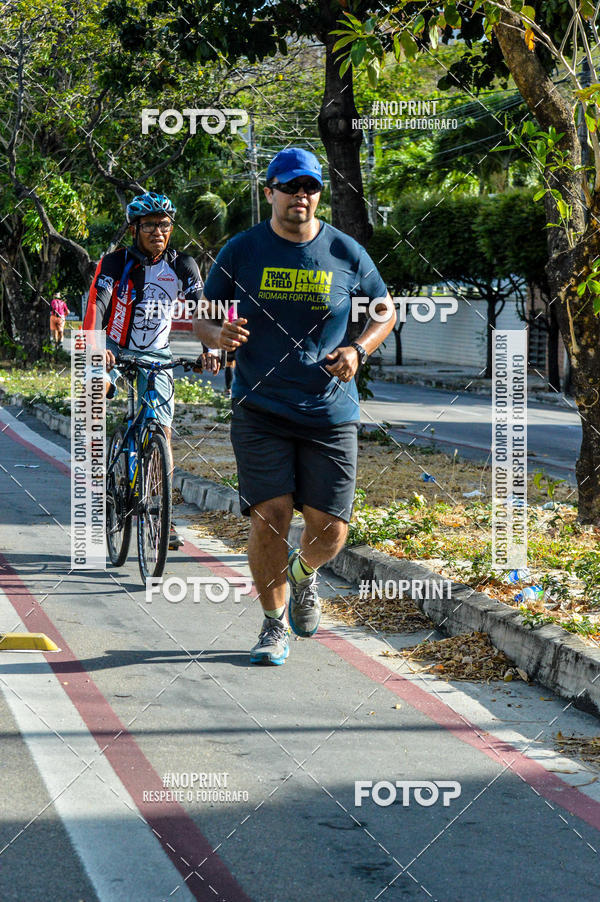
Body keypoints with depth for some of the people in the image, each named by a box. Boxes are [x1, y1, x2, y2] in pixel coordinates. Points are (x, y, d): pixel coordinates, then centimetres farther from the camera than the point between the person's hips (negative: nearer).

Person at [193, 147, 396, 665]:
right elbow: (202, 316, 9)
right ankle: (274, 626, 11)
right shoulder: (242, 251, 1)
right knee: (270, 517, -10)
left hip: (331, 412, 1)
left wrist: (358, 350, -5)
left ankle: (303, 575, 33)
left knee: (330, 529, -4)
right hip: (260, 411, -1)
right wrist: (218, 334, -15)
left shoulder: (346, 253, 2)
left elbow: (386, 311, 15)